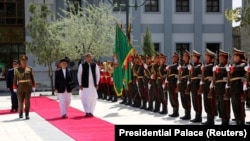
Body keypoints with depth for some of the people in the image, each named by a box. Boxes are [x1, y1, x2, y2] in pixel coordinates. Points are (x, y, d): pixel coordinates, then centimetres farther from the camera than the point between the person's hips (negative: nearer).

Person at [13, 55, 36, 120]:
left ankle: (27, 114, 0)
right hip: (20, 87, 0)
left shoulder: (29, 69, 4)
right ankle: (20, 114, 23)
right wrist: (15, 87, -1)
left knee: (27, 101, -3)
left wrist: (33, 86, 3)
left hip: (28, 87, 0)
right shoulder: (17, 69, 2)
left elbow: (32, 78, 7)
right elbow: (15, 79, 3)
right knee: (20, 101, 5)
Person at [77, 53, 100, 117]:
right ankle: (87, 112, 1)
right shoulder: (82, 65, 0)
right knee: (85, 98, -4)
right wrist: (80, 84, -3)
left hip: (93, 84, 2)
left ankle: (91, 112, 11)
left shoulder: (95, 65, 5)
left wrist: (97, 84, 5)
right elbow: (79, 75, 2)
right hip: (85, 85, -2)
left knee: (93, 98, 2)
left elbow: (98, 74, 11)